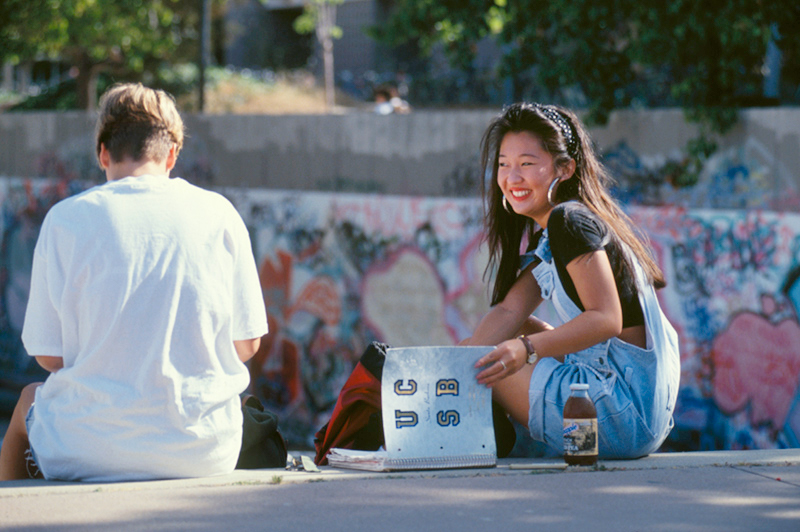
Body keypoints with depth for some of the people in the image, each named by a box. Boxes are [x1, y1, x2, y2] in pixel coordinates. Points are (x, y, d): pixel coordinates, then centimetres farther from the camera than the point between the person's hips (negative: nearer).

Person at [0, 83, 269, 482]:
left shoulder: (67, 219, -4)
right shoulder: (218, 214, 1)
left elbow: (49, 355, -2)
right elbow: (246, 344, 4)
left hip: (91, 451, -1)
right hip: (204, 453, 2)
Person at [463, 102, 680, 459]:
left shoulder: (571, 220, -13)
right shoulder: (545, 234, 18)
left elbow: (606, 319, -22)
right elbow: (508, 311, 11)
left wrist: (526, 349, -32)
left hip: (626, 409, -11)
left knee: (490, 372, -12)